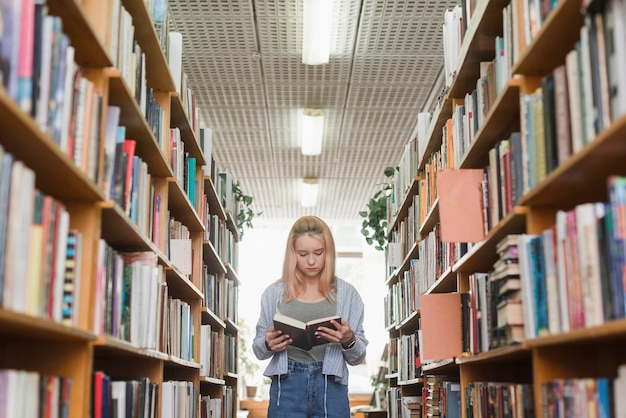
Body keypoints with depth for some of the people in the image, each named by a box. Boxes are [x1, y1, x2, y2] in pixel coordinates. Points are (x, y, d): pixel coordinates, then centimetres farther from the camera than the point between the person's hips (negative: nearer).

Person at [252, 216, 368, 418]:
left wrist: (349, 341, -15)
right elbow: (258, 349, 12)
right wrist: (268, 345, -10)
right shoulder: (274, 293, 6)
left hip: (331, 388, 0)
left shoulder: (347, 294, 5)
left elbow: (357, 358, 7)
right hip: (287, 386, 0)